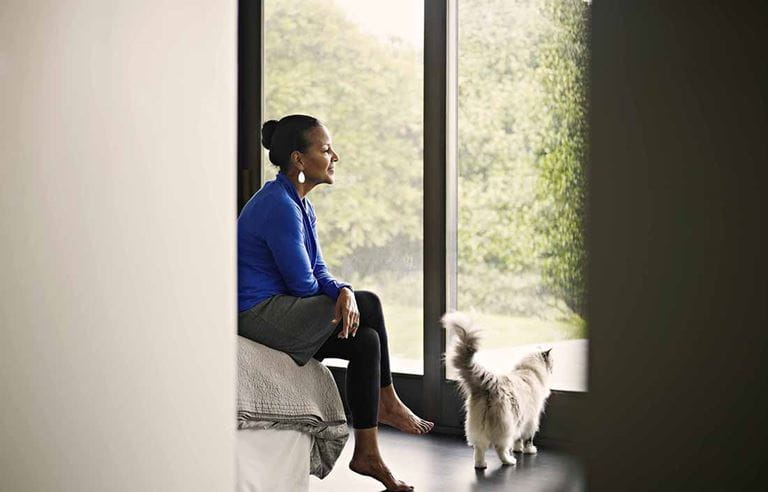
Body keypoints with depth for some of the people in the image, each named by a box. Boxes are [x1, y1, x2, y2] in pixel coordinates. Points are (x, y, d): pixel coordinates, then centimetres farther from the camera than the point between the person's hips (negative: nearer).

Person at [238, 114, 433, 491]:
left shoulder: (301, 205, 13)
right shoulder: (279, 206, -19)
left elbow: (318, 271, 7)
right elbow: (303, 283, -18)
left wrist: (343, 291, -16)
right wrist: (340, 294, 5)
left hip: (275, 313, 9)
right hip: (259, 314, -9)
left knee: (365, 341, -3)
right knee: (369, 304, -11)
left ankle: (366, 454, 1)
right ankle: (387, 403, 8)